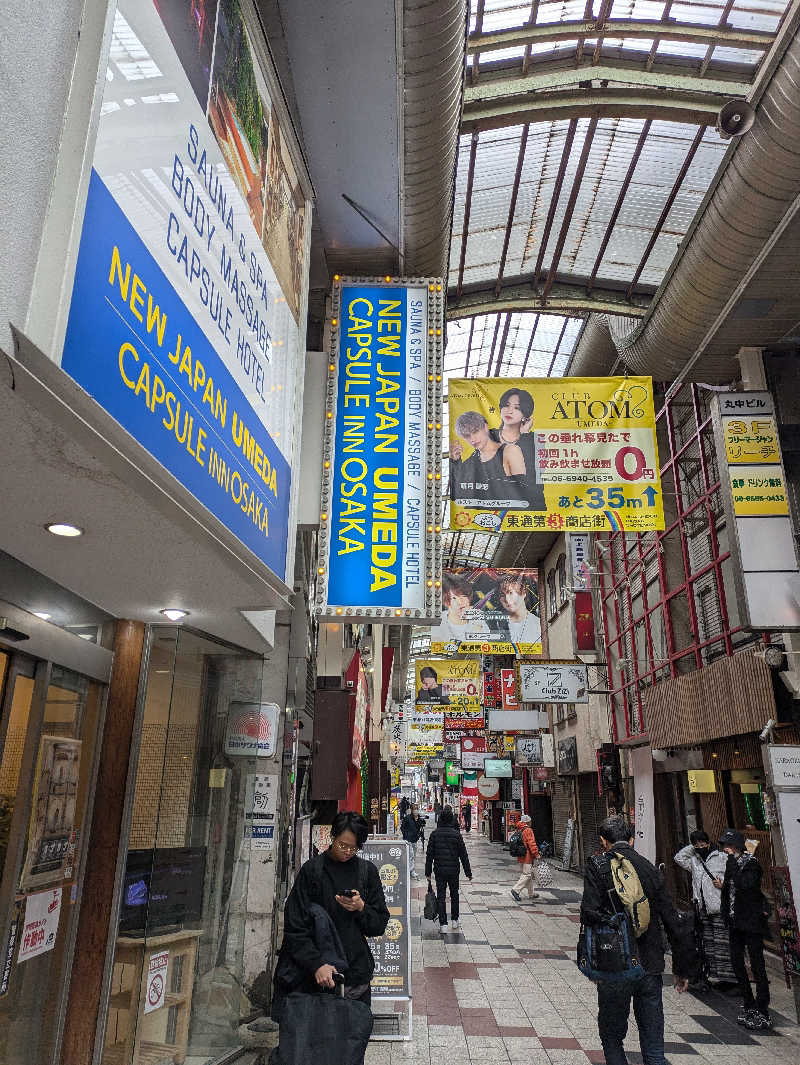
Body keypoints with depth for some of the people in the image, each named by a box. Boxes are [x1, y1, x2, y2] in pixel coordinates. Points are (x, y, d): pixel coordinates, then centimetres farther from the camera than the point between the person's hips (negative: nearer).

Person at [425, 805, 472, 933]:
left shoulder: (434, 834, -5)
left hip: (439, 870, 0)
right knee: (454, 895, 18)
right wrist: (468, 872, 5)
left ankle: (443, 924, -1)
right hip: (454, 870, 0)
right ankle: (455, 921, 25)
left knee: (441, 896, 4)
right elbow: (463, 854, -3)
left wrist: (428, 872, 3)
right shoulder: (456, 834, -7)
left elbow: (429, 854, -3)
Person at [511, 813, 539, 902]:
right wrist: (536, 853, -16)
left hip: (521, 857, 9)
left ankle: (531, 893, 23)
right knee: (527, 874, -7)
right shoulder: (528, 830, -13)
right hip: (528, 857, -9)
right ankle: (516, 889, -15)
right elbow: (531, 843, -19)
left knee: (529, 874, 17)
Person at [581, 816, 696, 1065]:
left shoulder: (598, 866, -7)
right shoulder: (650, 868, 5)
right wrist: (682, 967, 17)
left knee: (611, 1038, 14)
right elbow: (671, 920, 8)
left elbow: (590, 913, -18)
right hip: (651, 967, 4)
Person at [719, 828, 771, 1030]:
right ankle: (749, 1005, 27)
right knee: (736, 962, 13)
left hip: (751, 922, -8)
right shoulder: (733, 863, 9)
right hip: (735, 922, 8)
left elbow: (744, 885, -30)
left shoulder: (751, 864, -13)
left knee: (757, 965, -1)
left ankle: (762, 1013, 6)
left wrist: (733, 862, -25)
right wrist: (723, 885, 1)